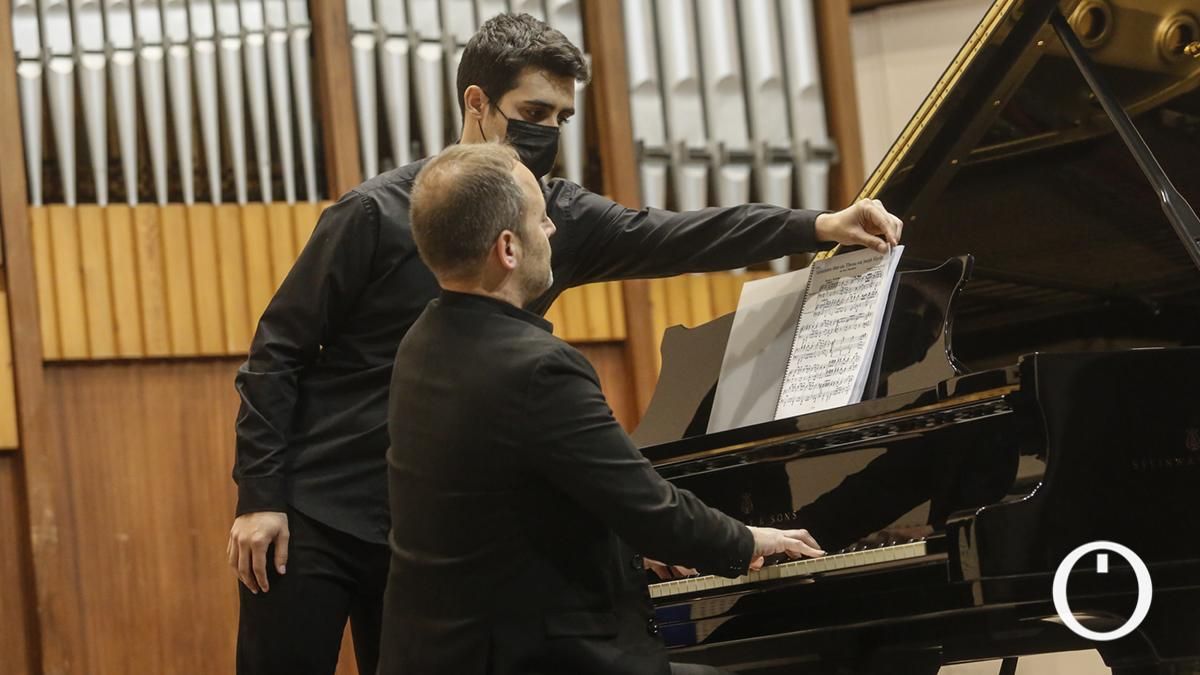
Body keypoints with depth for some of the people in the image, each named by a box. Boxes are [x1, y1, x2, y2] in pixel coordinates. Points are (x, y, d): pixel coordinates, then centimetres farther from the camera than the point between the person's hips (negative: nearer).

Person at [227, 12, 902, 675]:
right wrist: (258, 497, -13)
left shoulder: (557, 219, 2)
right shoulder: (379, 213, -12)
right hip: (309, 520, -4)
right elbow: (280, 351, -8)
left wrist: (816, 226, -21)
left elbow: (668, 238, -9)